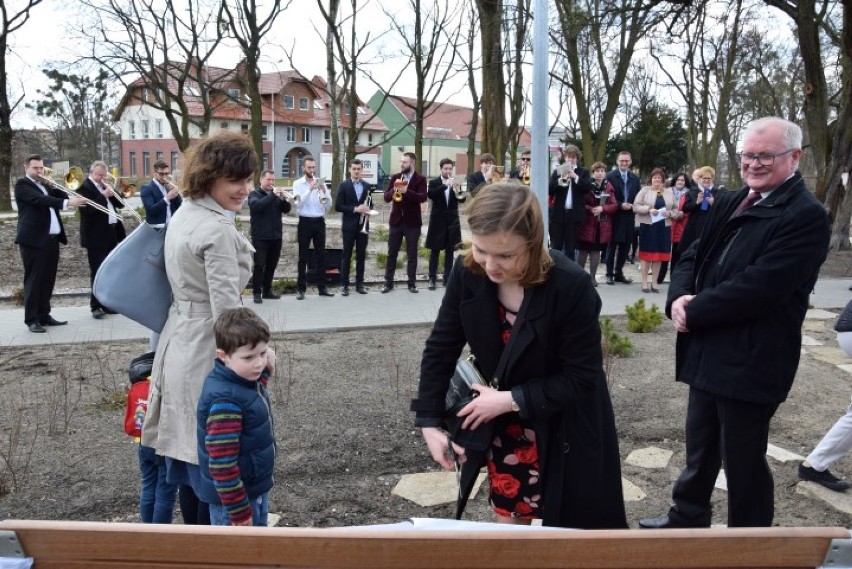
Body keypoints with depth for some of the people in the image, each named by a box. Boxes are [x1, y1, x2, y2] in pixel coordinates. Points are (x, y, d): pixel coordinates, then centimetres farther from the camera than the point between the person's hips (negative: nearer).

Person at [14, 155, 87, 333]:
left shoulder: (45, 184, 20)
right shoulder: (22, 184, -4)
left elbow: (62, 197, 13)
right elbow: (40, 199, -20)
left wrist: (53, 186, -2)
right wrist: (68, 203, -30)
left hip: (52, 238, 7)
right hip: (34, 239, -7)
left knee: (48, 280, 10)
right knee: (34, 279, -4)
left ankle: (44, 315, 18)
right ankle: (31, 319, 0)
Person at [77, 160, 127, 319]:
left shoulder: (105, 186, 17)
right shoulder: (84, 187, -6)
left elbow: (120, 204, 13)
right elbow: (88, 208, -20)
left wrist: (112, 194, -4)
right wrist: (103, 195, -20)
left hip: (111, 234, 7)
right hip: (96, 237, -7)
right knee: (98, 272, -5)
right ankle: (96, 306, 0)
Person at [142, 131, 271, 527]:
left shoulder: (184, 212, 9)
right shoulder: (218, 229, -21)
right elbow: (226, 308, -22)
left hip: (179, 341, 10)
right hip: (206, 350, -10)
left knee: (187, 449, 19)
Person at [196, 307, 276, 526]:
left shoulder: (247, 379, -3)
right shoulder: (225, 401, -30)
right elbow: (221, 463, -28)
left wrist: (263, 370, 4)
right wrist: (238, 510, -22)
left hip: (256, 488, 9)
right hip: (234, 496, -9)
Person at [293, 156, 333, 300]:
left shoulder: (320, 183, 9)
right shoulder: (297, 184, 0)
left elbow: (329, 205, 2)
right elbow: (298, 203, -15)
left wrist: (324, 191, -14)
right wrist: (310, 189, -21)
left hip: (319, 222, 3)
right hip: (305, 222, -3)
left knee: (321, 255, 6)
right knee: (303, 257, 0)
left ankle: (322, 287, 12)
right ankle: (301, 289, 4)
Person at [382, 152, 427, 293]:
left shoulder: (420, 179, -4)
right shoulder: (395, 177, 6)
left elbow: (423, 197, -18)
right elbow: (386, 197, 2)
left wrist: (407, 191, -31)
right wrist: (394, 190, -18)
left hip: (412, 222, -3)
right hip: (396, 220, 3)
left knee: (412, 254, 5)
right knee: (392, 253, 6)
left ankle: (412, 283, 13)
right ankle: (388, 282, 13)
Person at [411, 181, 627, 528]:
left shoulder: (571, 286, -29)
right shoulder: (467, 273, -17)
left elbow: (581, 377, -22)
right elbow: (441, 348, -6)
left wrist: (511, 399, -24)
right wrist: (429, 421, -10)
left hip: (566, 431, -3)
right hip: (503, 428, 4)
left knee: (570, 527, 13)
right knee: (508, 521, 16)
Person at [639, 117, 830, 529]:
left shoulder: (806, 216, -15)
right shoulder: (729, 204, 11)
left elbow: (757, 288, -24)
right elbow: (693, 257, 9)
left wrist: (693, 311, -16)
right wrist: (679, 297, -12)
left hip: (750, 363, -8)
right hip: (708, 354, 8)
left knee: (743, 463, 9)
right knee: (699, 449, 24)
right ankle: (688, 518, 44)